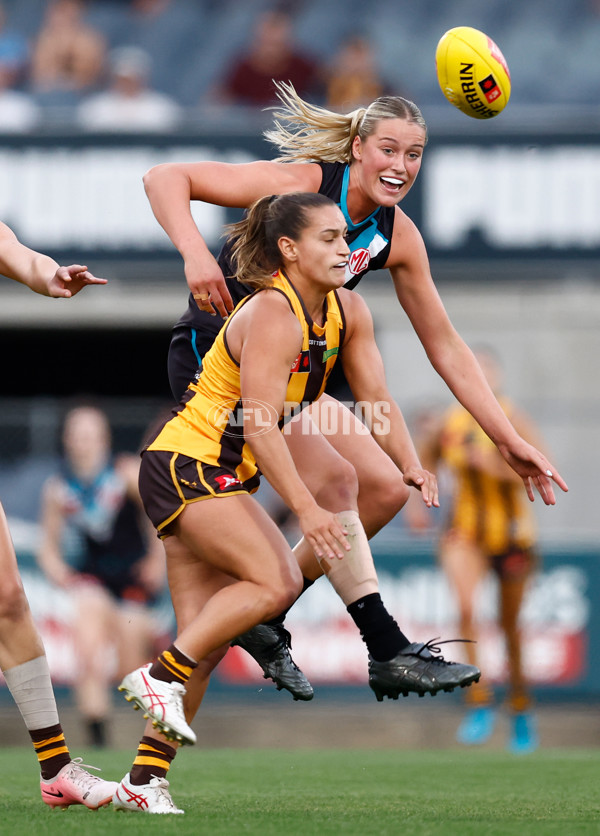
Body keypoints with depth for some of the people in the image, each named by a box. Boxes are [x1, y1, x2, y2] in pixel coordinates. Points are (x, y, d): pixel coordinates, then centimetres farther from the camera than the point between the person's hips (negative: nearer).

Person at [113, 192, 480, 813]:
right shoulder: (271, 315, -22)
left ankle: (145, 780, 4)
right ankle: (160, 678, -15)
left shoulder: (347, 312, 4)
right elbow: (258, 424, -28)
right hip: (187, 464, -9)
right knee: (277, 581, -23)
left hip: (221, 477, 9)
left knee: (207, 638, 3)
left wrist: (410, 466, -14)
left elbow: (377, 401, 4)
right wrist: (307, 510, -34)